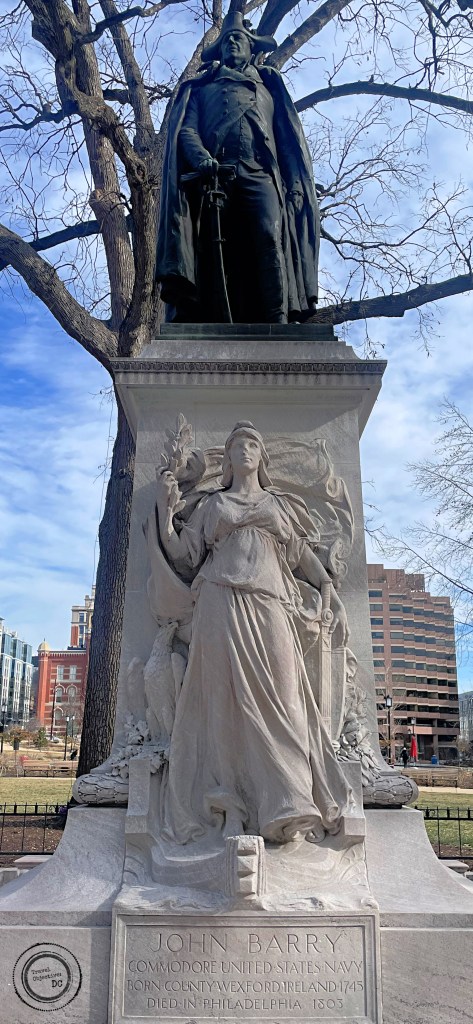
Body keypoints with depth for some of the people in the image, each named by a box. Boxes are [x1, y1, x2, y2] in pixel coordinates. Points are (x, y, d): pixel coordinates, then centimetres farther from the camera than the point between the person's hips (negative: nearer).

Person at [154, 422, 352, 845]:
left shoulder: (282, 505, 25)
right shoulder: (212, 504, 23)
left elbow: (304, 555, 18)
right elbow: (181, 554, 15)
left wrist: (335, 599, 7)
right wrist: (166, 508, 3)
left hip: (269, 607, 1)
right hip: (221, 606, 0)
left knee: (277, 697, -10)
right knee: (228, 696, -10)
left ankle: (286, 808, -12)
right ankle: (231, 807, -10)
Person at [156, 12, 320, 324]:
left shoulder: (269, 86, 35)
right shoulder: (202, 87, 34)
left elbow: (289, 140, 21)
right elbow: (186, 128, 14)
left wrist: (295, 186, 2)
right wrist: (201, 156, -11)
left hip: (260, 177, 0)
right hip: (213, 177, 0)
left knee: (270, 242, -24)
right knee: (212, 256, -19)